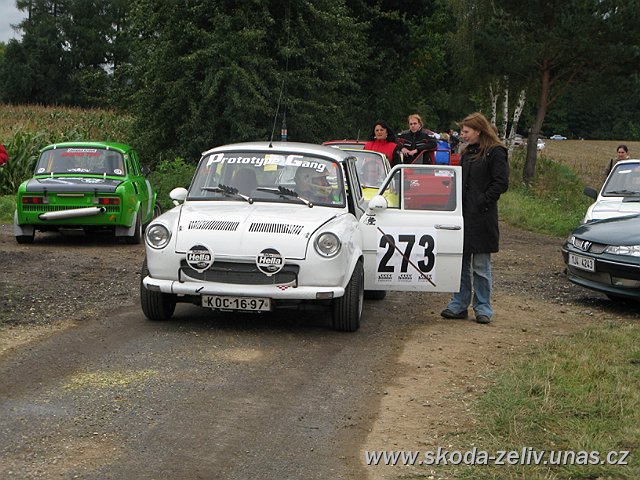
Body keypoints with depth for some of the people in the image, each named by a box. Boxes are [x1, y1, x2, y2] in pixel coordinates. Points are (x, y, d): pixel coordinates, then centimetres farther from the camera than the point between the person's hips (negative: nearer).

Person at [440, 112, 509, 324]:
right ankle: (459, 305, 19)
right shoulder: (468, 153, 17)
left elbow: (501, 183, -13)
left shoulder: (495, 153, -8)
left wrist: (482, 202, -17)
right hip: (463, 215, 8)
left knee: (480, 266, 1)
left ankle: (483, 307, 11)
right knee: (461, 263, 11)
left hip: (482, 217, -8)